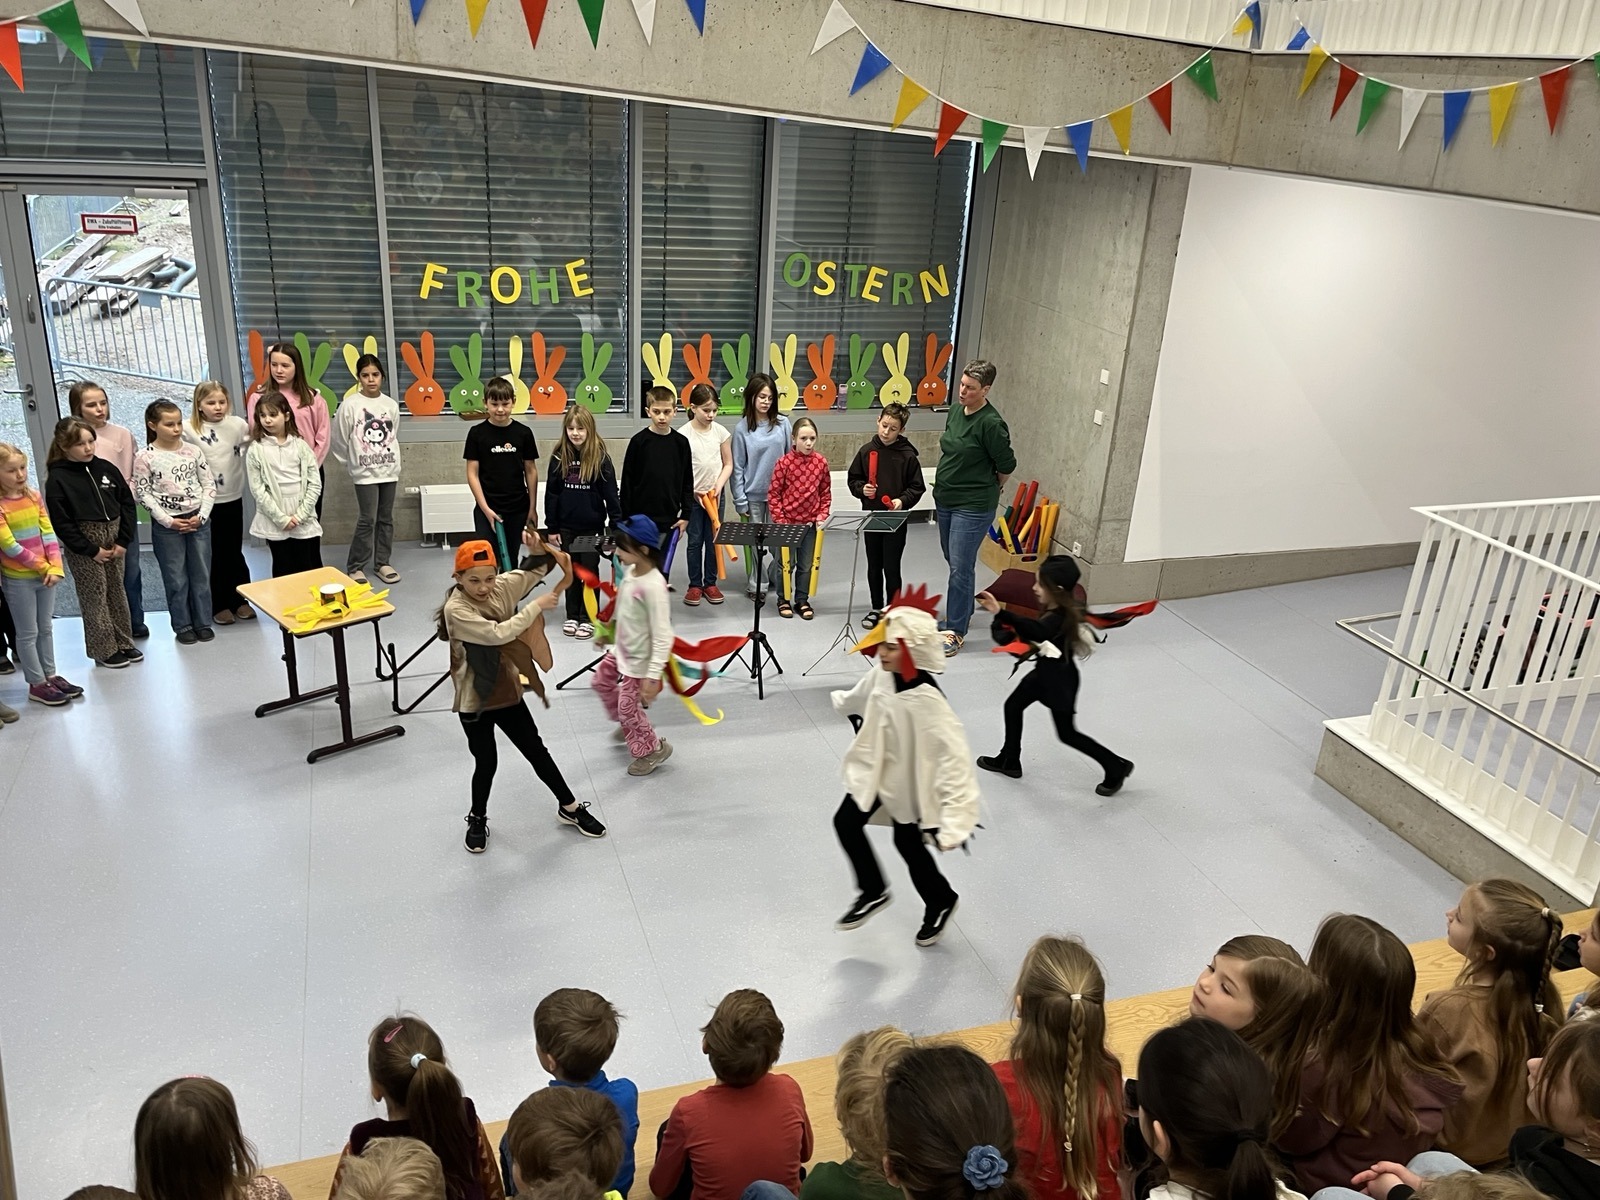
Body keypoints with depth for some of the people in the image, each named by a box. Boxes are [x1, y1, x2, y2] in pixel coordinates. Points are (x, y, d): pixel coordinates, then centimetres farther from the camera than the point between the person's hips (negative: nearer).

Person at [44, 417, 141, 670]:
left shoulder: (105, 468, 2)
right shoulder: (57, 479, -11)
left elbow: (127, 503, 4)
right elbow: (61, 523, -13)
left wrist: (124, 540, -4)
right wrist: (91, 550, -14)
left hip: (114, 539, 5)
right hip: (83, 547, -5)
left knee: (117, 592, 14)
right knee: (95, 597, 2)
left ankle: (123, 643, 25)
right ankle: (104, 650, 12)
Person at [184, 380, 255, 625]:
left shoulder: (238, 424, -2)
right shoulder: (189, 430, -10)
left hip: (233, 498, 3)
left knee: (235, 551, 13)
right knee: (214, 554, 7)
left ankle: (240, 599, 25)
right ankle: (220, 605, 17)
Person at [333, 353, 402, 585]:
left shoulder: (391, 405, 3)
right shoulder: (350, 405, -8)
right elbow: (339, 439, -1)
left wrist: (391, 460, 11)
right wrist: (352, 461, 7)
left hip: (389, 470, 4)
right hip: (365, 472, -4)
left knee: (386, 518, 10)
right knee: (367, 520, -6)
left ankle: (382, 562, 22)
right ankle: (355, 567, 6)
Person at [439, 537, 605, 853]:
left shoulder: (502, 588, -6)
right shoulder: (456, 609, -23)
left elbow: (543, 567, 4)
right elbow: (497, 633, -33)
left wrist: (540, 549, -18)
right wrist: (536, 607, -27)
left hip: (508, 693, 5)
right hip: (475, 701, -5)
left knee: (537, 751, 16)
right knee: (486, 763, 9)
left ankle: (569, 808, 31)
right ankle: (477, 820, 35)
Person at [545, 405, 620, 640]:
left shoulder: (600, 457, -9)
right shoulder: (559, 457, -1)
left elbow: (610, 494, -7)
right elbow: (551, 494, 3)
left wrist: (616, 525, -8)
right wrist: (552, 528, 2)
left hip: (592, 526, -3)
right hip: (567, 526, 3)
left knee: (590, 571, 6)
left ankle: (588, 618, 15)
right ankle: (572, 616, 23)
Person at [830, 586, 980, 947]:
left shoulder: (927, 701, -36)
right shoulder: (882, 673, -14)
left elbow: (953, 753, -38)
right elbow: (863, 696, 12)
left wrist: (955, 814, -43)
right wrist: (841, 702, 35)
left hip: (909, 781, -6)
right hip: (874, 769, 7)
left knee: (909, 844, 12)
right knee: (846, 823, 13)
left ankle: (941, 902, 43)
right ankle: (873, 892, 36)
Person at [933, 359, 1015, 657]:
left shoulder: (990, 423, -20)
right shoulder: (956, 410, 3)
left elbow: (1007, 464, -11)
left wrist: (987, 487, 5)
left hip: (973, 507, -8)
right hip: (945, 499, 8)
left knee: (960, 568, -4)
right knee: (954, 560, 21)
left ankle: (956, 631, 6)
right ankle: (963, 612, 39)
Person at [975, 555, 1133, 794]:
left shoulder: (1061, 617, -33)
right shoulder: (1054, 609, -5)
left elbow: (1038, 631, -53)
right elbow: (1039, 631, 10)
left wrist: (1000, 612, -63)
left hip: (1059, 679, -9)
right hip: (1045, 672, 9)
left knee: (1067, 734, 5)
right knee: (1012, 706, 18)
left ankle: (1116, 767, 21)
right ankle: (1009, 761, 35)